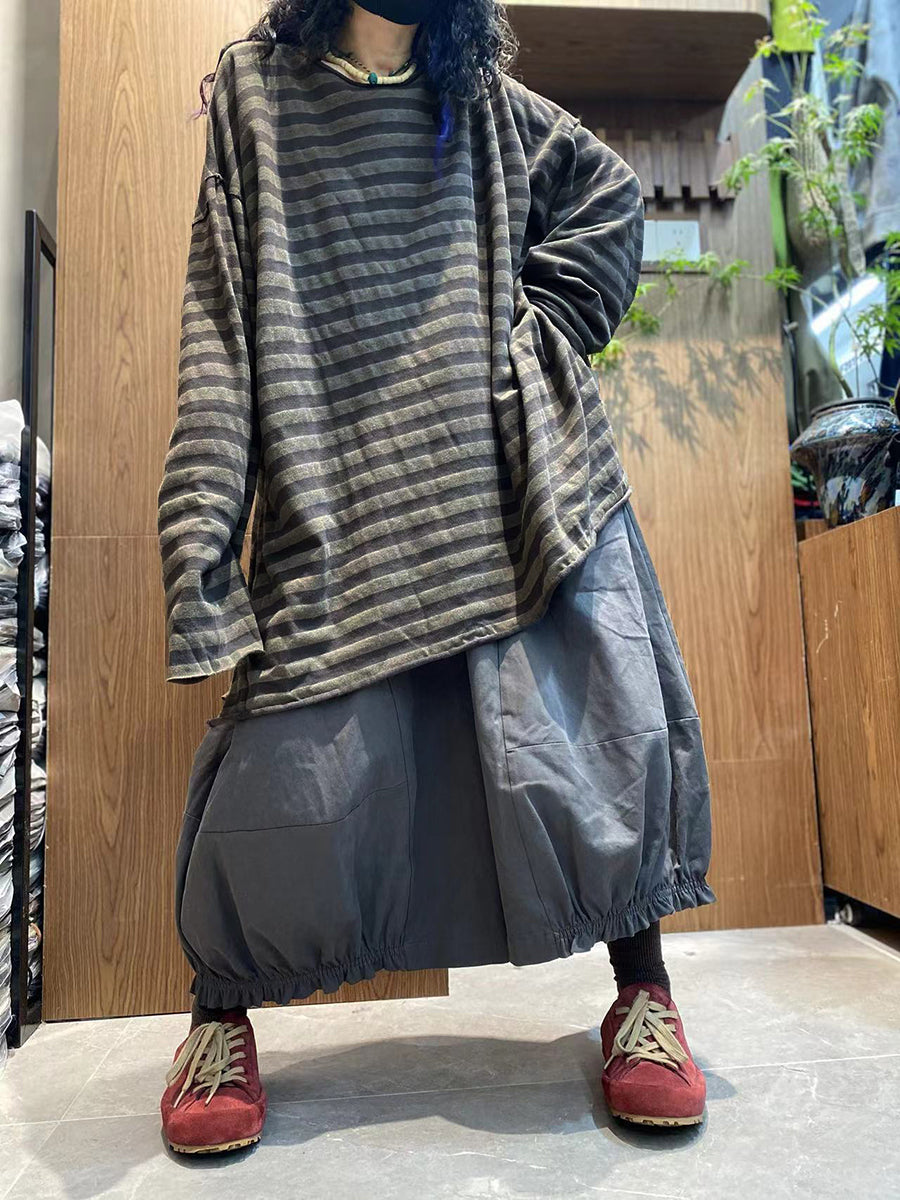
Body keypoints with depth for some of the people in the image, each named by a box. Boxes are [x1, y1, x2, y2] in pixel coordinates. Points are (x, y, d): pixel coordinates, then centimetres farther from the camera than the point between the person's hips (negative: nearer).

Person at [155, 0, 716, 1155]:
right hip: (338, 499, -1)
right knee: (298, 749, -8)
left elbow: (608, 196, 27)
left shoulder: (485, 104, 20)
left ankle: (642, 994, 16)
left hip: (517, 483, 3)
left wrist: (539, 329, 8)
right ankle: (222, 1009, 18)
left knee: (592, 724, -5)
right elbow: (222, 322, 4)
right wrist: (204, 518, -8)